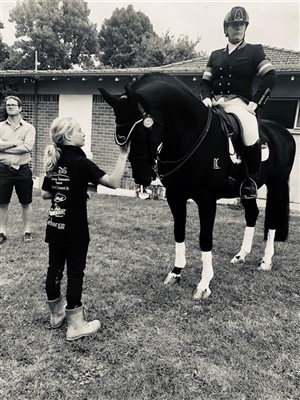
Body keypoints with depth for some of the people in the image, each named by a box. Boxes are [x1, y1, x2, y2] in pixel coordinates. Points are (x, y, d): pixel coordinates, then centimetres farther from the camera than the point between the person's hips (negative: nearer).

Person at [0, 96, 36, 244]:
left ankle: (27, 231, 21)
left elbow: (27, 148, -16)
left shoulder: (29, 128, -1)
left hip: (23, 170, -1)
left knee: (26, 203, 8)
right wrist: (17, 142, -13)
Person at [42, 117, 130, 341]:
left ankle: (56, 314, 34)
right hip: (74, 230, -7)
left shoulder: (53, 162, 5)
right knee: (75, 273, 3)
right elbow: (114, 182, -25)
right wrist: (124, 155, -19)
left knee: (55, 268, 15)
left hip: (54, 227, 7)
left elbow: (45, 194, 12)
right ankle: (76, 325, 15)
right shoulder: (81, 162, -18)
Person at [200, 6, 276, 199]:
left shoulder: (255, 51, 9)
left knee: (251, 137, -31)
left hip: (239, 103, -4)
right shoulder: (215, 55, 21)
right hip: (216, 102, 5)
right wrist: (206, 98, -5)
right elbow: (205, 81, 17)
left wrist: (254, 103, -13)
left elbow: (270, 76, -3)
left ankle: (251, 182, -12)